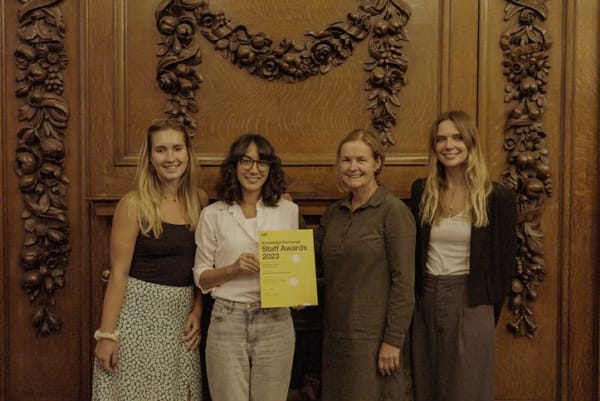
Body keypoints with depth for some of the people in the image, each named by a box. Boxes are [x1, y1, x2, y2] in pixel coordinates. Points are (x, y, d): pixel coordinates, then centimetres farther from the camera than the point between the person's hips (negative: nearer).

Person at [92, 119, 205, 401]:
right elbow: (118, 273, -10)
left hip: (182, 315, 4)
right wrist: (106, 334, -13)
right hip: (140, 312, -4)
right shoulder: (135, 203, -10)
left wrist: (197, 311, 1)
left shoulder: (199, 201, 4)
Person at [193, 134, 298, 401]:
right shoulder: (213, 214, -1)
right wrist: (232, 269, -15)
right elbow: (201, 278, 2)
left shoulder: (289, 211, 4)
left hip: (275, 323, 2)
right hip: (227, 323, -1)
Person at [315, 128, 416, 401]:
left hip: (375, 336, -6)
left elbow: (404, 282, -14)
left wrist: (393, 340, -16)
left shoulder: (394, 211, -11)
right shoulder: (333, 213, 9)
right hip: (336, 334, 6)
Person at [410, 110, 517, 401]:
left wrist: (490, 313, 2)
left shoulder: (497, 196, -7)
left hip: (470, 303, -3)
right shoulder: (421, 191, 3)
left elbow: (504, 262, -1)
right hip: (426, 301, 4)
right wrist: (420, 297, 7)